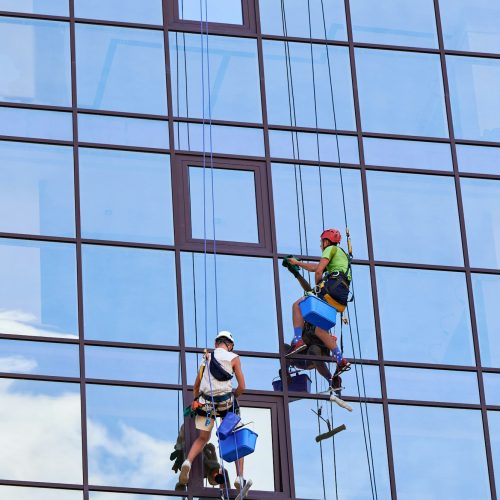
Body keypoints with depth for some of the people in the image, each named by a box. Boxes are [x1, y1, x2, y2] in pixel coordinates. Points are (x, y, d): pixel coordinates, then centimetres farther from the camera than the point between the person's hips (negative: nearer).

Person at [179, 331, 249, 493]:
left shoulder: (207, 357, 11)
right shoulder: (234, 358, 2)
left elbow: (196, 386, 14)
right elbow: (241, 387, -2)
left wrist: (195, 400, 29)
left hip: (206, 402, 3)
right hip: (226, 401, -3)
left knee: (202, 438, 18)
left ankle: (188, 461, -9)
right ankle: (240, 476, -1)